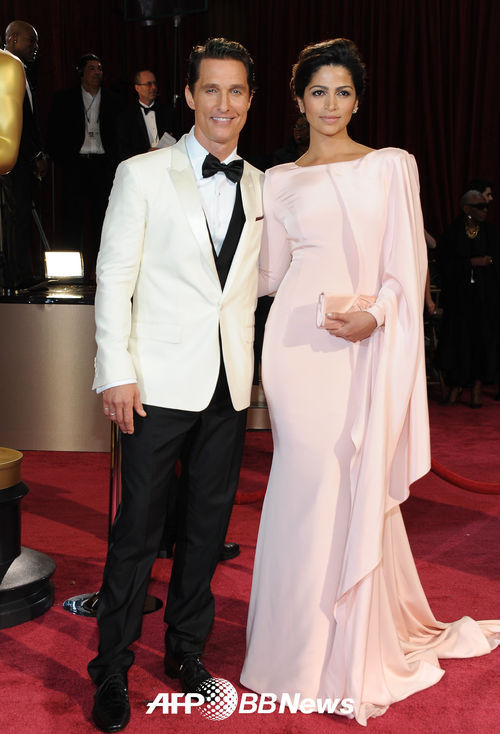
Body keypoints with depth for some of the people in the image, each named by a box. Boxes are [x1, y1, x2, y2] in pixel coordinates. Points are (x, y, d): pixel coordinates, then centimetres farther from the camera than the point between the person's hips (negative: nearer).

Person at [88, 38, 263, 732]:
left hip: (229, 385, 4)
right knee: (139, 526, 2)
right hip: (160, 382, -4)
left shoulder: (258, 186, 12)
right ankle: (113, 669, 18)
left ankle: (187, 650, 30)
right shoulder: (142, 174, -1)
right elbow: (114, 278, -4)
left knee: (208, 523, 13)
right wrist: (117, 372, -10)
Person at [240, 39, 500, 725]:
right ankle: (305, 638, 17)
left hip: (367, 343, -1)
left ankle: (358, 649, 17)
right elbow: (268, 272, 14)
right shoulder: (279, 180, 13)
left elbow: (407, 263, 2)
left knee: (357, 484, 0)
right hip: (297, 341, 1)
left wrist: (374, 315, -13)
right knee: (308, 482, 1)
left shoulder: (392, 165, 8)